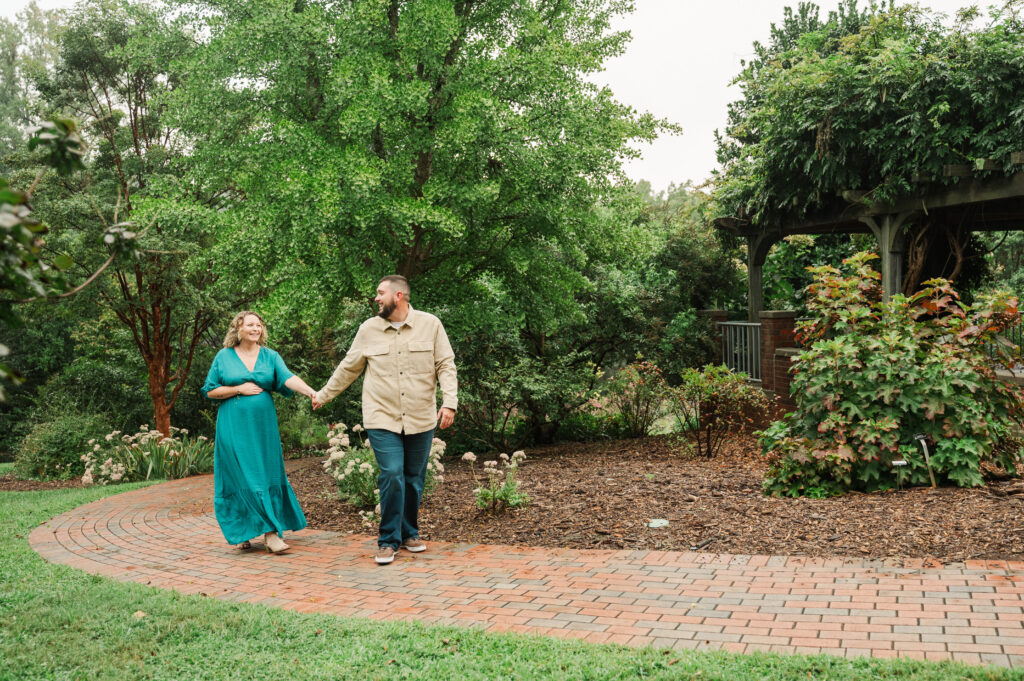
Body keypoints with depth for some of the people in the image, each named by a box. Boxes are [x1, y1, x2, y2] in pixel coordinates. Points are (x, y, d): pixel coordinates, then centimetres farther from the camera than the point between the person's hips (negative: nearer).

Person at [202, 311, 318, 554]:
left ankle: (270, 534, 10)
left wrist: (311, 391, -28)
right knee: (242, 479, -5)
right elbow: (210, 390, 4)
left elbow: (288, 378, -10)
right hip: (234, 427, -2)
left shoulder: (270, 356, 6)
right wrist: (240, 389, -10)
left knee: (268, 477, 3)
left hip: (263, 426, 2)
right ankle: (242, 533, 2)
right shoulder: (224, 356, 3)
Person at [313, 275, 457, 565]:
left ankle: (410, 533, 27)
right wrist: (323, 395, 20)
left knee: (414, 479, 9)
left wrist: (449, 402, -10)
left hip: (421, 419, 1)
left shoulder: (430, 324, 1)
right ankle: (389, 540, 4)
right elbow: (348, 368, 15)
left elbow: (446, 366, 1)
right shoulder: (368, 329, 5)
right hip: (382, 419, 0)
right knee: (392, 475, -10)